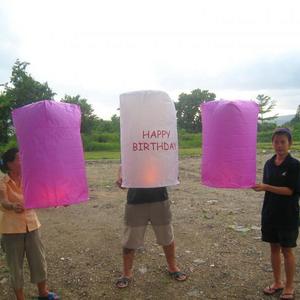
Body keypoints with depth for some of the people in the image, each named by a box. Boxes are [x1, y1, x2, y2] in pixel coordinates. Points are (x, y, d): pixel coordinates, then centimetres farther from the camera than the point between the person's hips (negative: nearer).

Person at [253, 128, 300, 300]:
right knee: (274, 247, 14)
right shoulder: (269, 164, 4)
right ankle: (277, 282, 31)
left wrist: (266, 187, -26)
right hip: (270, 213, 5)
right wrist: (259, 187, -6)